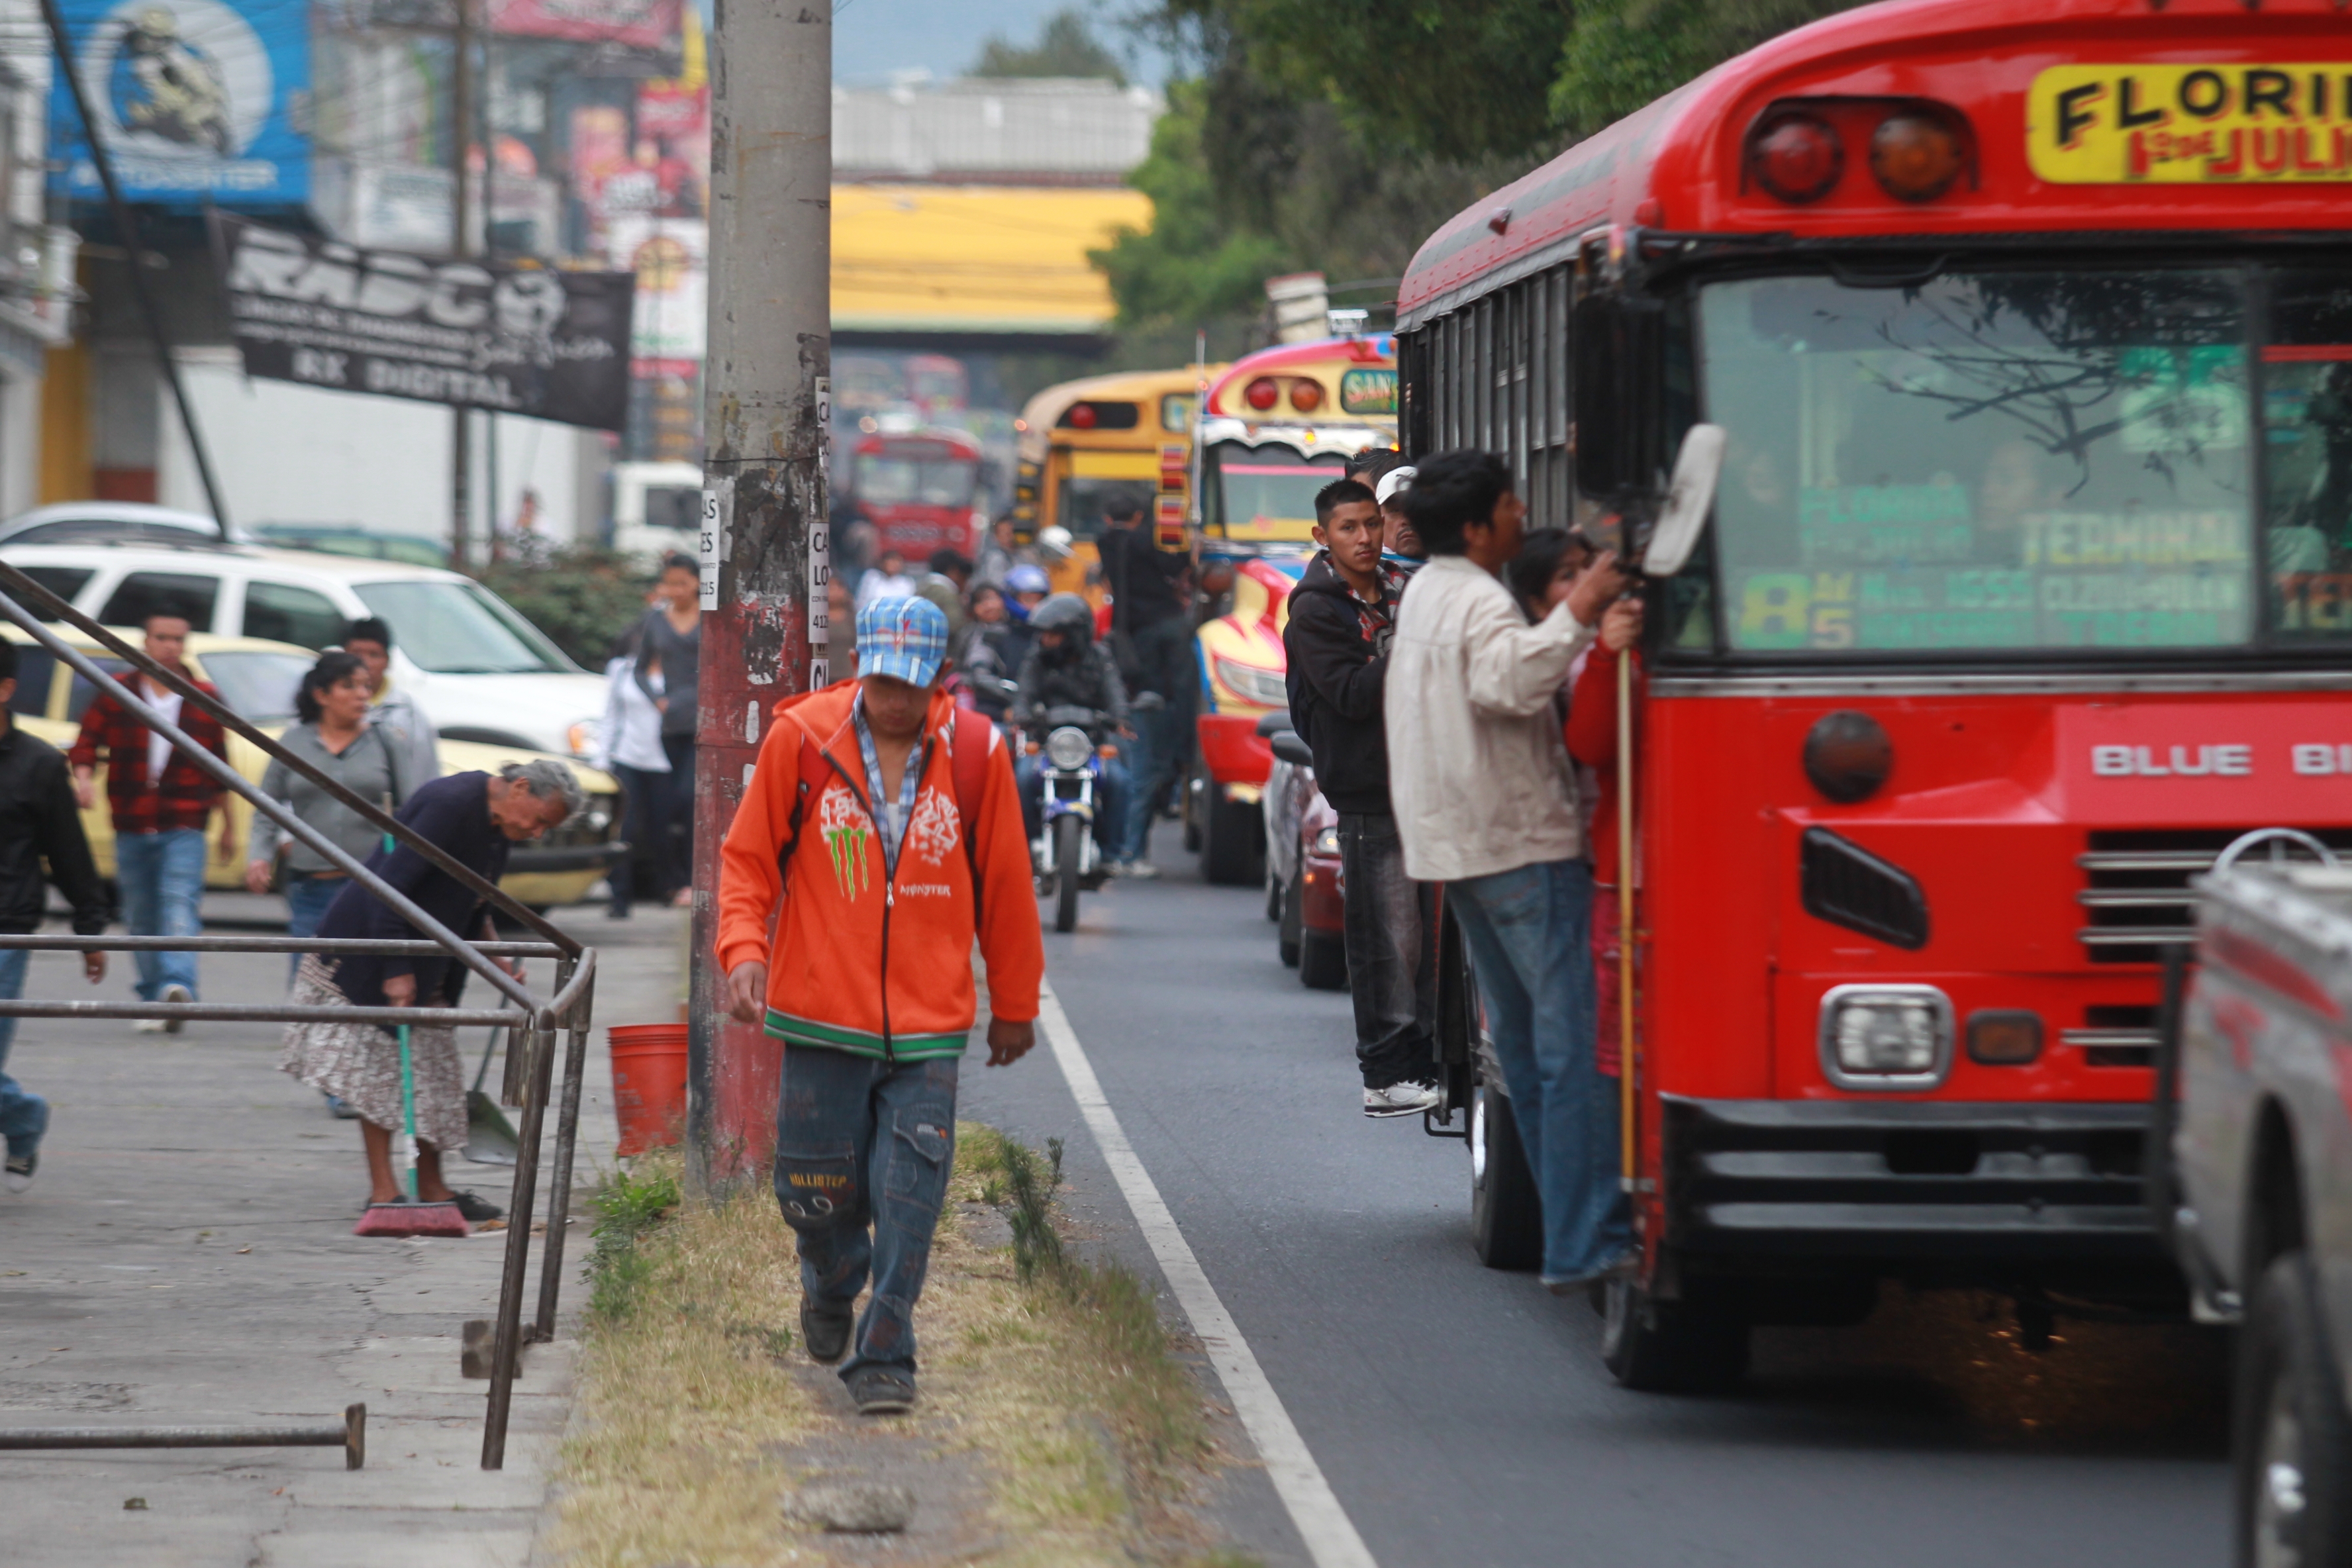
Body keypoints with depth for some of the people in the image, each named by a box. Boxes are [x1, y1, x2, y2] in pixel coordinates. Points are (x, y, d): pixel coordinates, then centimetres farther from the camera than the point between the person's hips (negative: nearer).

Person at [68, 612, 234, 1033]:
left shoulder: (205, 700, 7)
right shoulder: (115, 695, 6)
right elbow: (86, 742, 3)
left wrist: (228, 825, 19)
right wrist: (84, 776, -19)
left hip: (184, 829, -2)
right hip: (131, 826, 2)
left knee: (180, 904, -20)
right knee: (141, 918, 7)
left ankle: (177, 985, -36)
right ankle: (154, 1003, 16)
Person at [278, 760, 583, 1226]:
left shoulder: (499, 825, 6)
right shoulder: (450, 805, -25)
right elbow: (389, 887, -28)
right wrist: (396, 972, -29)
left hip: (429, 967, 9)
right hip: (369, 952, -9)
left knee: (433, 1073, 10)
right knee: (379, 1068, -7)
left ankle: (431, 1189, 15)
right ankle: (383, 1192, -6)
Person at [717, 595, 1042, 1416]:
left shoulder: (974, 752, -1)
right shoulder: (800, 739, -2)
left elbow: (1005, 885, 9)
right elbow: (748, 856, 7)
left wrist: (1014, 1005, 16)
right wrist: (744, 947, -10)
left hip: (929, 1024, 0)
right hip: (821, 1015, 0)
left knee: (909, 1197, -9)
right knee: (816, 1193, 7)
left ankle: (885, 1353, 1)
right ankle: (831, 1286, 39)